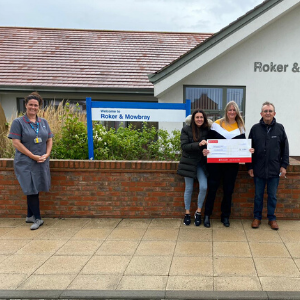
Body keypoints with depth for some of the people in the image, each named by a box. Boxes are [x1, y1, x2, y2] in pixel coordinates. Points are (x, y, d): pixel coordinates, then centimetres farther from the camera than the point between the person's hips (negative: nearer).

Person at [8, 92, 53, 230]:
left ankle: (30, 216, 24)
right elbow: (16, 143, -10)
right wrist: (33, 156, -15)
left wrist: (47, 154, -6)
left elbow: (49, 140, 13)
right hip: (26, 163, -4)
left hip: (42, 162, 4)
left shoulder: (43, 122, 11)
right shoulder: (18, 122, -4)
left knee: (34, 189, 11)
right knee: (31, 190, -4)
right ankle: (37, 219, 5)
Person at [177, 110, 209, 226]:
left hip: (201, 163, 2)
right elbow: (184, 146, -14)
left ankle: (198, 212, 10)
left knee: (204, 187, -10)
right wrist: (198, 144, -25)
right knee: (189, 189, 7)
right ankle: (187, 213, 23)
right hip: (189, 163, -2)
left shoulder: (207, 130, 1)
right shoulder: (186, 129, -6)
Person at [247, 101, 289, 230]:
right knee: (258, 195, 11)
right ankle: (257, 217, 25)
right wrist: (250, 167, -1)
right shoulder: (255, 128, -1)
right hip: (258, 170, 0)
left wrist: (284, 165, -1)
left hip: (275, 170, 0)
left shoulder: (280, 128, 0)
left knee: (272, 196, 12)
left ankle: (272, 218, 26)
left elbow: (285, 149, 4)